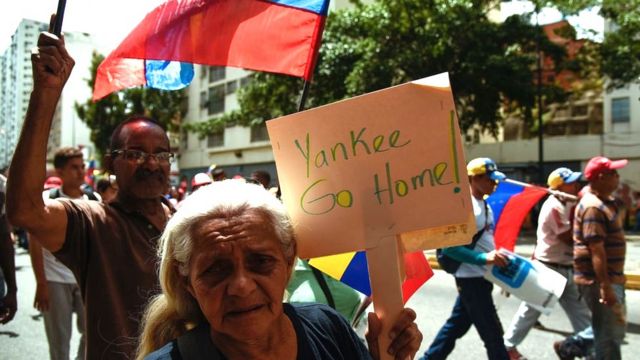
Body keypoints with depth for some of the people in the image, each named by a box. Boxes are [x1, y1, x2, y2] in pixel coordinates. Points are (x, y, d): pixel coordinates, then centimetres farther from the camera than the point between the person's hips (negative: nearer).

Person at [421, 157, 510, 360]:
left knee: (456, 325, 18)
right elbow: (449, 246, -24)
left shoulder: (484, 205, 11)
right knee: (492, 333, 0)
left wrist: (498, 256, 6)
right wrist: (484, 258, -30)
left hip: (480, 277, 9)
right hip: (471, 278, -9)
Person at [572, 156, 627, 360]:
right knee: (610, 335, -2)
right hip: (599, 281, -10)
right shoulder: (593, 207, -20)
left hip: (611, 278, 10)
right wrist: (605, 286, -27)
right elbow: (596, 250, -25)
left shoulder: (605, 201, 13)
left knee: (614, 331, 19)